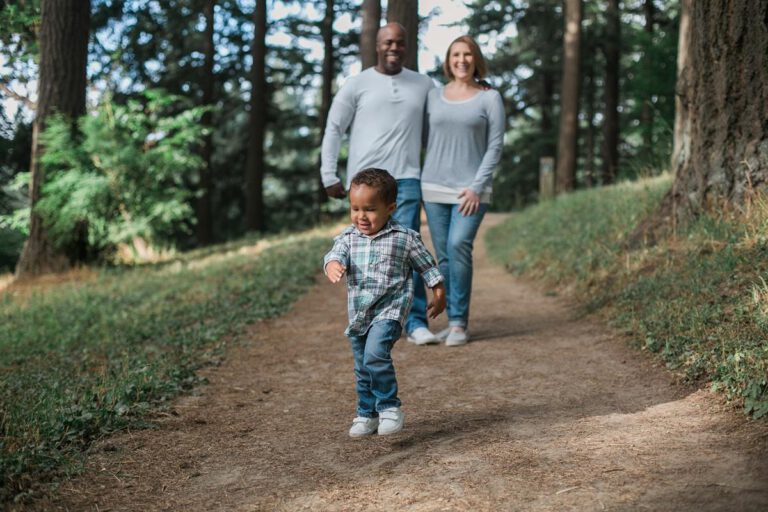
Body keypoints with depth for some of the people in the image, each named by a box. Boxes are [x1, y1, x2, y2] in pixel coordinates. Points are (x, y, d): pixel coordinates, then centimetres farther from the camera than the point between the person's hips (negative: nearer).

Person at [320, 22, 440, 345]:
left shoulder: (423, 85, 12)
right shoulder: (357, 85, 5)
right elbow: (333, 129, 7)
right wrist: (329, 176, 0)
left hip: (406, 180, 1)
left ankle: (416, 322, -8)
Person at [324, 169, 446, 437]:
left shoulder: (404, 238, -5)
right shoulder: (348, 237, 3)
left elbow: (427, 266, 6)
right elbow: (335, 254, -15)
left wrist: (439, 294, 12)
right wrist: (333, 266, -38)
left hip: (389, 310, -5)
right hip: (358, 314, 5)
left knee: (375, 354, -26)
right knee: (362, 369, 14)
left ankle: (389, 408, -12)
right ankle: (367, 415, 31)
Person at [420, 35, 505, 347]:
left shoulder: (490, 98, 2)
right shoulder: (433, 97, 11)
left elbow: (495, 146, -2)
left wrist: (477, 187, -11)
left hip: (471, 189, -3)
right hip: (434, 188, 3)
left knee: (459, 245, -21)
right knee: (444, 256, 2)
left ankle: (460, 323, -15)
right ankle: (453, 322, 11)